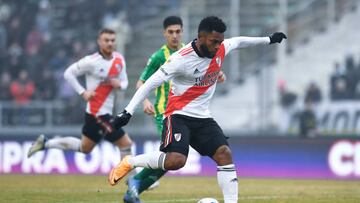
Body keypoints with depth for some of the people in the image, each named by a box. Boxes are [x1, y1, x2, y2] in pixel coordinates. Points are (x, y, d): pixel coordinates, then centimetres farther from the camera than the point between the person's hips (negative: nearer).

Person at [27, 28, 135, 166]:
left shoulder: (119, 60, 5)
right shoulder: (92, 61, -15)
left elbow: (124, 82, 15)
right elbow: (68, 73, -8)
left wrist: (119, 84, -9)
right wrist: (83, 92, -15)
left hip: (106, 112, 8)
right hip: (97, 113, -8)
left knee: (84, 148, 19)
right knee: (126, 144, -10)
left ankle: (45, 143, 29)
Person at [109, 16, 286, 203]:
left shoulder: (221, 49, -1)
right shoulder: (182, 59, -20)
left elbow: (239, 41, 22)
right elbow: (151, 83, -18)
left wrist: (268, 39, 32)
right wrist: (128, 112, -21)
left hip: (203, 117, 7)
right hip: (179, 115, -7)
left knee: (224, 154, -10)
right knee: (176, 160, -27)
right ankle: (128, 163, -7)